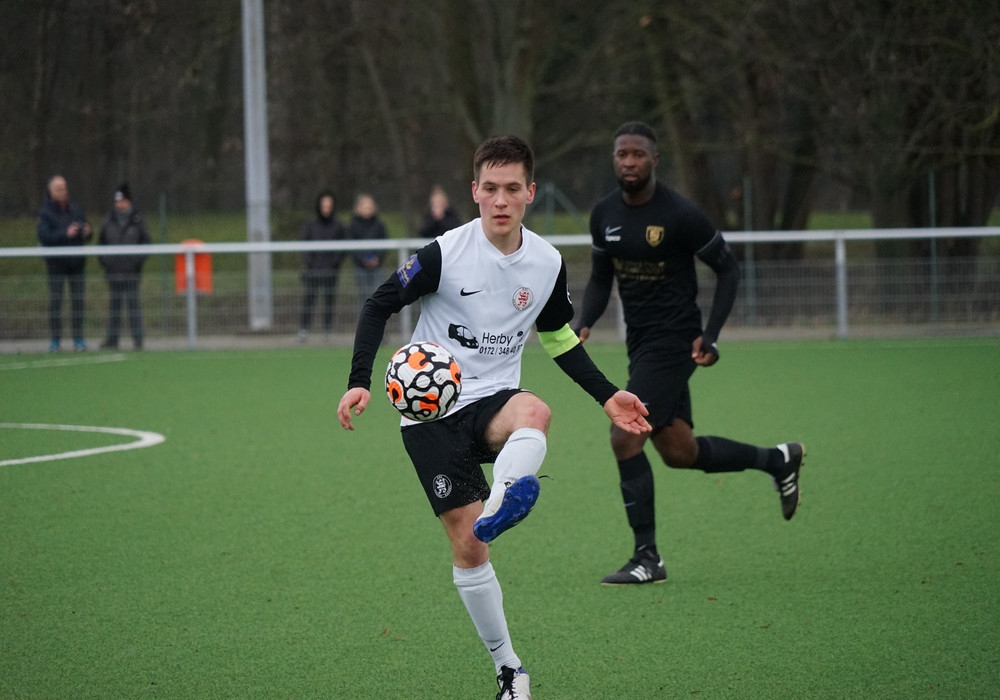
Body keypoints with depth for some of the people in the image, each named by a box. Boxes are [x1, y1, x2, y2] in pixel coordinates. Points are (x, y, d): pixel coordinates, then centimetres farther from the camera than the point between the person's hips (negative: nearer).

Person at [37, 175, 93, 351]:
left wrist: (87, 233, -13)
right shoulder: (45, 213, -3)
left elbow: (88, 235, 11)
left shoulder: (76, 210, 8)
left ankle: (78, 340, 5)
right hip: (56, 264, -3)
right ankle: (55, 340, 0)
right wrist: (65, 234, -25)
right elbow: (44, 237, -15)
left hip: (76, 263, 3)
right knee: (55, 300, -4)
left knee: (77, 300, 1)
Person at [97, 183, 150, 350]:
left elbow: (146, 242, 3)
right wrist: (103, 260, 4)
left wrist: (137, 260, -8)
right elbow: (101, 242, 17)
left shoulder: (137, 222, 1)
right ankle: (112, 339, 9)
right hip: (113, 271, 3)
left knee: (133, 303, -5)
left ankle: (137, 339, -2)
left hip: (131, 272, -3)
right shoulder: (109, 222, 9)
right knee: (114, 304, 6)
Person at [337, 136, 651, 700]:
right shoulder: (445, 254, -13)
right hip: (430, 410, -3)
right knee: (466, 546, -8)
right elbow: (381, 303, -2)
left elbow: (559, 337, 17)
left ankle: (497, 510, -61)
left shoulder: (548, 263, 0)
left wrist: (607, 396, 10)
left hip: (493, 400, 3)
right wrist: (360, 382, -13)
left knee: (535, 413, -37)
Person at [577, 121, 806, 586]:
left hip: (673, 341, -7)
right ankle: (777, 460, 34)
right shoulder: (604, 215, 5)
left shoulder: (680, 215, -15)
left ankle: (647, 558, -5)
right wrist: (584, 324, -1)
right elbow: (601, 278, 17)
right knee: (679, 451, 11)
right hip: (640, 343, 7)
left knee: (625, 438, -15)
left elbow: (728, 269, -6)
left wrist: (710, 336, -12)